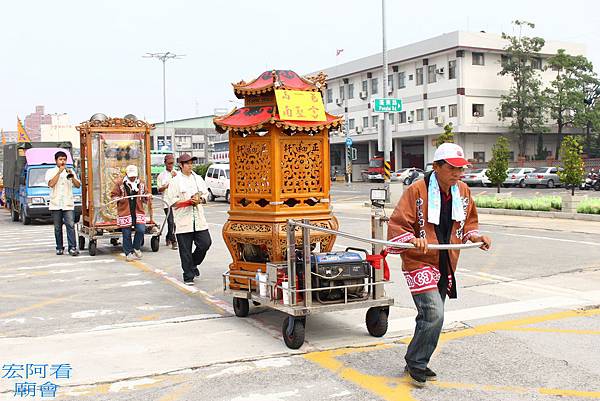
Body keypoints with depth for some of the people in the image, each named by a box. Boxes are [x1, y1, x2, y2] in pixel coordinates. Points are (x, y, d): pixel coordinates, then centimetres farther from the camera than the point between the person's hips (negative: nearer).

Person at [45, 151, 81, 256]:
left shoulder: (70, 171, 13)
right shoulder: (51, 171, 7)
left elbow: (78, 185, 7)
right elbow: (51, 184, -11)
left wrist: (72, 177, -9)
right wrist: (59, 172, -11)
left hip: (68, 204, 0)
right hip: (55, 204, 0)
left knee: (71, 225, -11)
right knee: (58, 228, 5)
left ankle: (72, 248, -13)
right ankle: (59, 248, 12)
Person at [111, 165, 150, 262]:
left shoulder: (141, 184, 10)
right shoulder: (120, 184, 0)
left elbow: (144, 198, 21)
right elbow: (113, 195, 5)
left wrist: (147, 197, -1)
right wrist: (117, 199, -16)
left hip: (138, 211, 2)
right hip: (125, 212, -2)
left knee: (141, 230, -9)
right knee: (126, 234, 2)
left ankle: (136, 248, 16)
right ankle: (129, 253, 15)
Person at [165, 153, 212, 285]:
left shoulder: (198, 179, 12)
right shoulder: (175, 181, -4)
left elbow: (206, 194, 18)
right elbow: (171, 200, -9)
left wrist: (200, 199, -5)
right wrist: (190, 201, -15)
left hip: (199, 219, 5)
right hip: (183, 221, -4)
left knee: (205, 243, 0)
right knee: (185, 251, 1)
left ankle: (193, 264, 27)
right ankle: (188, 277, 12)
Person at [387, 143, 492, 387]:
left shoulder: (463, 191, 5)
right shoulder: (417, 191, -15)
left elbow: (469, 220, 21)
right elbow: (396, 225, -15)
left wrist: (474, 236, 2)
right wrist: (412, 239, -32)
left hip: (446, 265, 7)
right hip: (419, 262, -7)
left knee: (430, 317, 14)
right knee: (434, 315, -17)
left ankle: (416, 363, 30)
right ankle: (416, 364, 3)